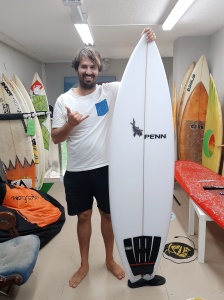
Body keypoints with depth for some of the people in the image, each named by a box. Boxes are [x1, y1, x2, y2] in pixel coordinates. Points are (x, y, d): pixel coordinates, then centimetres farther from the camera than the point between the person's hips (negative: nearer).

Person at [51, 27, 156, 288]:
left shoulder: (110, 91, -3)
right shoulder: (64, 100, -3)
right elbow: (55, 139, -2)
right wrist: (70, 124, -22)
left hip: (106, 169, 0)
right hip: (76, 172, 0)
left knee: (108, 215, 15)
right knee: (83, 217, 15)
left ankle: (110, 260, 39)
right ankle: (84, 264, 37)